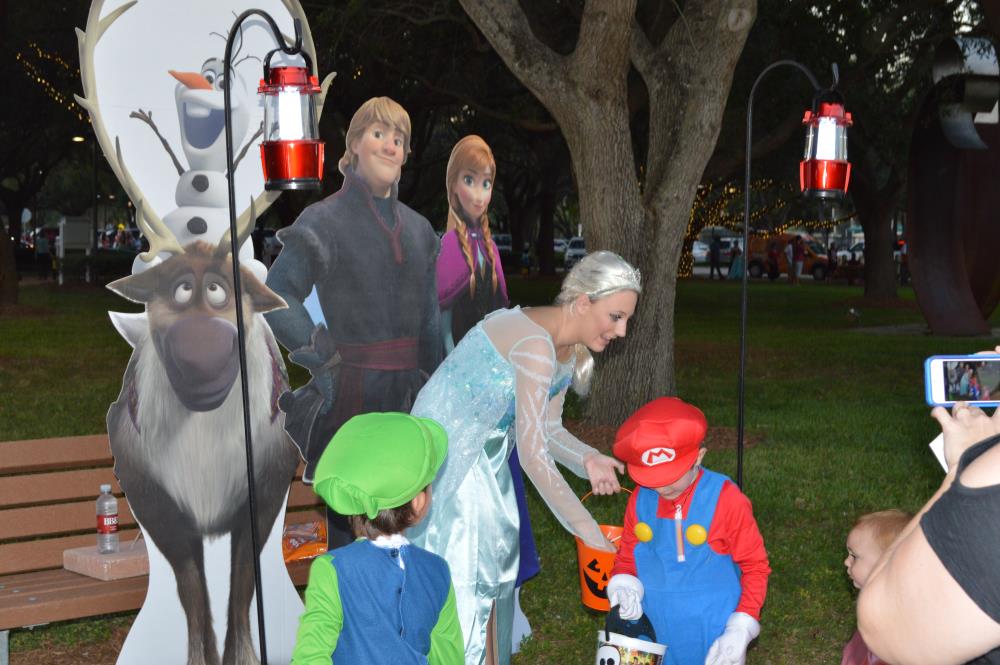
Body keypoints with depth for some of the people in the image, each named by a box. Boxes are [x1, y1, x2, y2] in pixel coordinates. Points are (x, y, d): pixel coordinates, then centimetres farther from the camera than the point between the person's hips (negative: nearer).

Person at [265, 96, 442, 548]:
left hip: (405, 391, 6)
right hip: (348, 389, -6)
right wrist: (321, 354, -13)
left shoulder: (418, 230, 14)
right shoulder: (325, 220, -4)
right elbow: (277, 296, -9)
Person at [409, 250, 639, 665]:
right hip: (446, 455, -9)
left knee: (490, 564, 14)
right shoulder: (536, 345, -30)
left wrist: (586, 459, -16)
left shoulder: (570, 351, -2)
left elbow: (547, 428, 6)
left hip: (486, 454, 9)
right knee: (461, 573, -3)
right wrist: (588, 533, -29)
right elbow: (532, 453, -32)